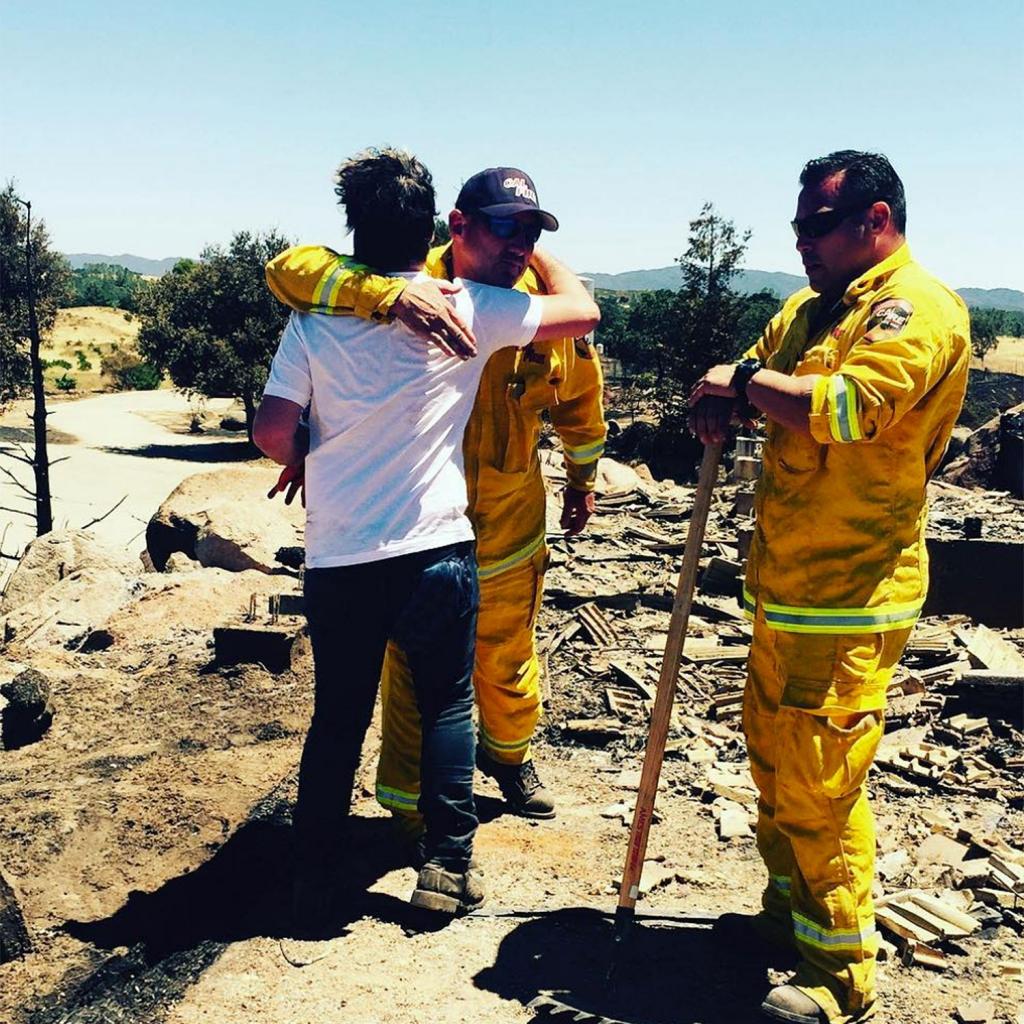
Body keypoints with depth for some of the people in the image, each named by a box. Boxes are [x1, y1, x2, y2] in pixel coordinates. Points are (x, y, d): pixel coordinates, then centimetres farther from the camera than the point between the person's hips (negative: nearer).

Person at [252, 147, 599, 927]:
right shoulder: (468, 307, -5)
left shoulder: (317, 316, 0)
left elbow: (271, 430, -3)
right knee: (448, 707, 17)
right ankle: (448, 865, 18)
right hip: (436, 551, -2)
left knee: (337, 718, 16)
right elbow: (582, 311, 4)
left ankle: (316, 881, 25)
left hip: (337, 557, 2)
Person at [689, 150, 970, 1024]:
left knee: (818, 785, -2)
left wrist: (747, 382, -13)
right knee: (773, 757, 19)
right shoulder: (812, 307, 15)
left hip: (849, 599, -9)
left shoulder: (917, 309, -14)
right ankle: (788, 910, 38)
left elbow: (842, 407, -29)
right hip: (786, 588, 9)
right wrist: (720, 403, -8)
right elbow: (749, 376, 16)